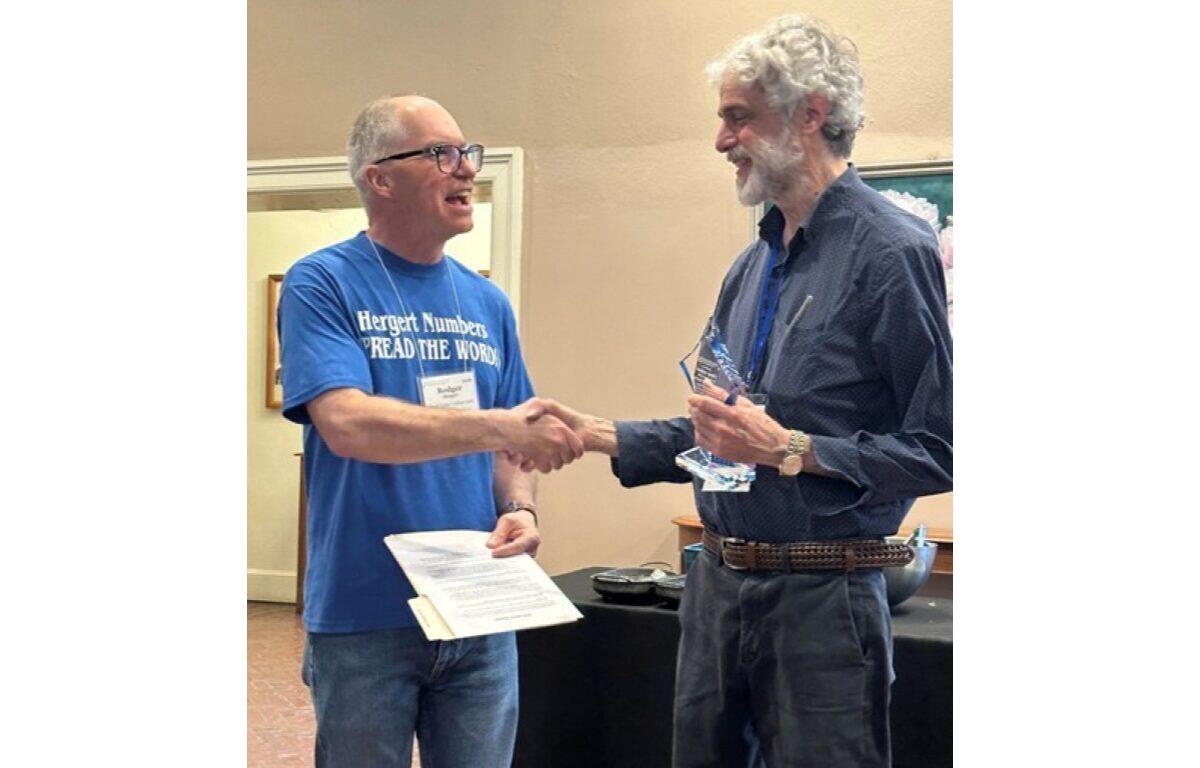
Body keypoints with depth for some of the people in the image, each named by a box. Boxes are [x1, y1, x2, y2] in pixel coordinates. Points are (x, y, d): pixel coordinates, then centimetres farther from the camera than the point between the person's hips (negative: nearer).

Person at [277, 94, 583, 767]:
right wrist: (497, 427, -29)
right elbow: (347, 424, -21)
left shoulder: (487, 302, 9)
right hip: (363, 618, -4)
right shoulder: (322, 284, -7)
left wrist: (521, 509, -6)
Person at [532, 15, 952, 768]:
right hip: (719, 585, 8)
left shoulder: (892, 251, -12)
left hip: (822, 598, -7)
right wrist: (601, 434, 9)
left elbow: (936, 452, -16)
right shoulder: (754, 263, 11)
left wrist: (790, 450, -22)